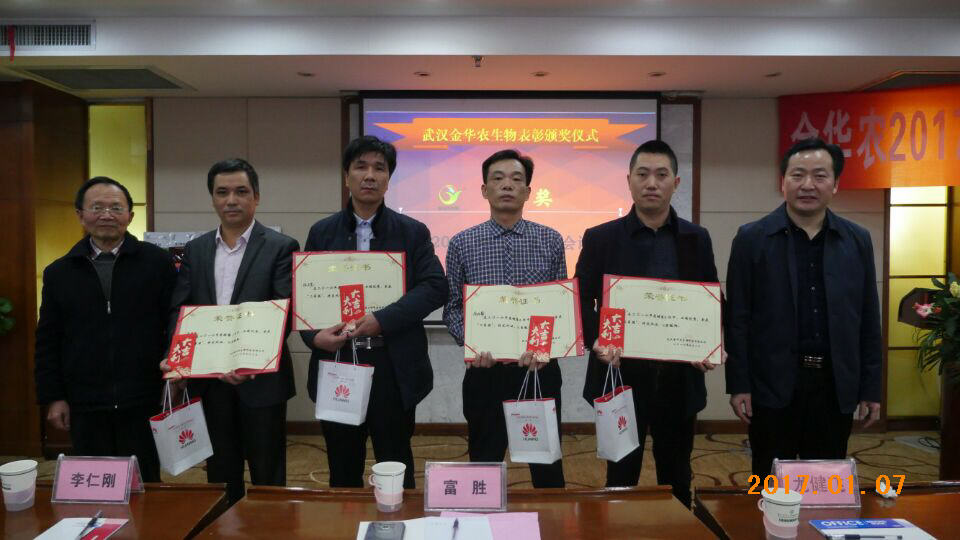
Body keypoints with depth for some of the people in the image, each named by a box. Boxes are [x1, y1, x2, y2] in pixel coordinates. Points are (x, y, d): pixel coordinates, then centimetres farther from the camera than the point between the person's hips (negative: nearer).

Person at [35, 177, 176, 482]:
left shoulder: (158, 263, -1)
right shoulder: (59, 273, 7)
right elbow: (47, 342, 10)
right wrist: (53, 397, 5)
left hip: (144, 404, -2)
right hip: (85, 408, 3)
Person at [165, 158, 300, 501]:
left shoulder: (280, 248, -4)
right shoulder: (195, 250, 10)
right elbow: (179, 309, 8)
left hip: (260, 379, -4)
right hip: (209, 381, 4)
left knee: (267, 478, 7)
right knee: (220, 475, 16)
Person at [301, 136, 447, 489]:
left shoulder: (413, 232, 2)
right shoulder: (322, 233, 8)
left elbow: (435, 288, -9)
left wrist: (382, 320, -19)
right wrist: (313, 335, -12)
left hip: (394, 369, -2)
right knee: (342, 472, 14)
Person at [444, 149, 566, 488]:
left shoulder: (551, 241, 2)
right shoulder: (462, 244, 0)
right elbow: (452, 307, 2)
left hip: (540, 369, 1)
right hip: (485, 370, 0)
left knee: (548, 462, 12)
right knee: (484, 462, 13)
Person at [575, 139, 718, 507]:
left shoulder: (696, 239, 6)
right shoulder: (600, 238, -1)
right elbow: (582, 302, 0)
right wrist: (596, 342, -17)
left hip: (679, 378, 2)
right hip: (621, 375, -2)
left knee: (676, 476, 15)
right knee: (621, 477, 9)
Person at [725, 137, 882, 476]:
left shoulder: (857, 241, 6)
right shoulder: (752, 238, -3)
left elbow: (868, 320, 8)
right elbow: (738, 318, -4)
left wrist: (870, 388, 6)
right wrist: (738, 384, -7)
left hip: (836, 384, 3)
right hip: (773, 384, -2)